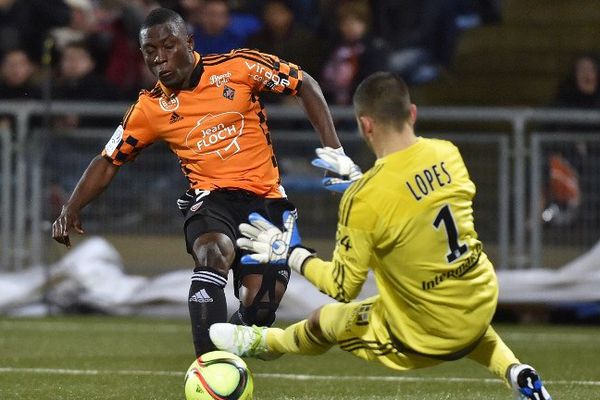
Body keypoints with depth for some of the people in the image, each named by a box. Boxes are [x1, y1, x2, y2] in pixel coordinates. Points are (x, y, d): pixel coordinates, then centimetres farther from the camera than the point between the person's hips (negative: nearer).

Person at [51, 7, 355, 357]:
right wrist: (72, 209, -3)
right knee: (214, 253, -35)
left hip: (266, 198, 0)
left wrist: (333, 149, -6)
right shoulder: (150, 109, 1)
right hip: (210, 197, 0)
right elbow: (109, 162, 11)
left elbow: (306, 86, 2)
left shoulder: (239, 67, -5)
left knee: (257, 308, -9)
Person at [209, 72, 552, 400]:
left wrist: (290, 254, 0)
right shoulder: (448, 153, -8)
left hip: (426, 336, -5)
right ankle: (516, 372, 23)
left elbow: (343, 288, -15)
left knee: (323, 321, 21)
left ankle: (261, 342, 49)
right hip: (483, 302, 5)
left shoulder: (363, 200, -25)